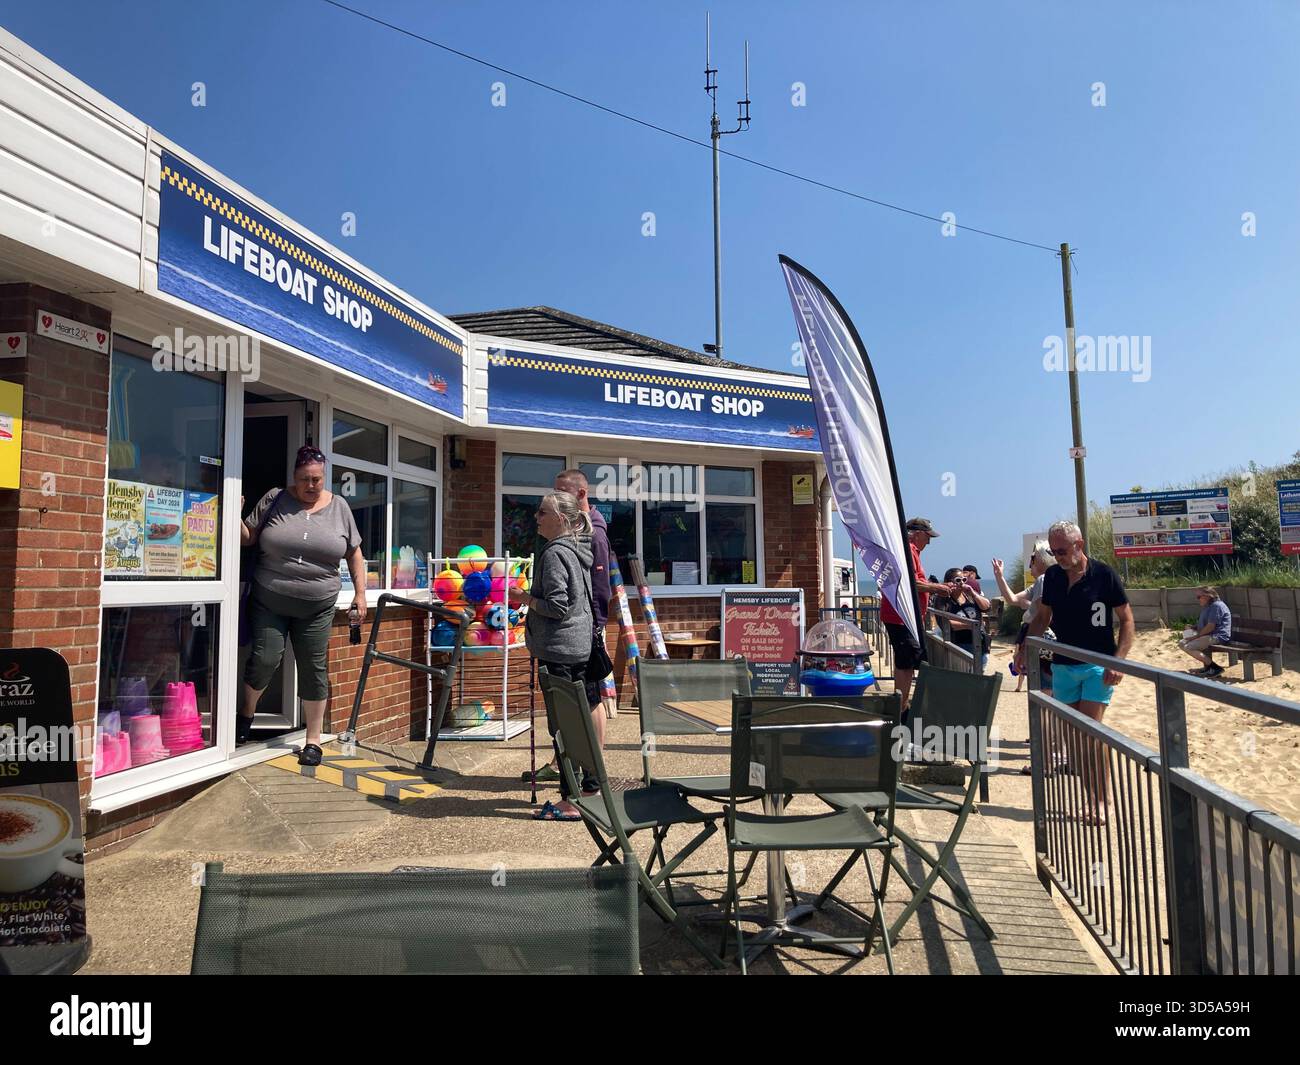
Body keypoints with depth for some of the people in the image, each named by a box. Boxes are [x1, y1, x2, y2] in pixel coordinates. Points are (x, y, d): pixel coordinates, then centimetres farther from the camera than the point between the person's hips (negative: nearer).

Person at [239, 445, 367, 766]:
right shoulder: (274, 500, 1)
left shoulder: (339, 507, 3)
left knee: (313, 668, 3)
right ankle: (246, 714, 26)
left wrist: (360, 594, 4)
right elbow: (246, 538, 4)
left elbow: (354, 553, 8)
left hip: (316, 607, 1)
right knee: (266, 658, -6)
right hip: (269, 601, -1)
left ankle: (313, 740, 15)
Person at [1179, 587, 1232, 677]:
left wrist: (1196, 636, -16)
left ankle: (1215, 668, -16)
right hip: (1207, 635, 11)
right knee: (1182, 643, 7)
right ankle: (1207, 667, 6)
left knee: (1189, 647, -25)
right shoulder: (1207, 606, 19)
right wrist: (1192, 629, 9)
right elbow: (1203, 625, 27)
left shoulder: (1216, 606, -16)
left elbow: (1210, 627, -22)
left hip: (1218, 636, -11)